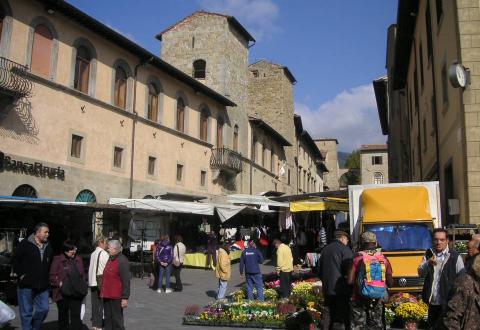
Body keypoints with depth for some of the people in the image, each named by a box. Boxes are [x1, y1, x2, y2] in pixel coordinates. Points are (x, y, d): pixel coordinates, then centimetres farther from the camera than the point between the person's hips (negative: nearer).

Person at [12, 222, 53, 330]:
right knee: (26, 312, 3)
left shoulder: (48, 247, 8)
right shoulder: (25, 244, -9)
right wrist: (21, 274, -8)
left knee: (44, 309, 6)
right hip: (26, 285, -5)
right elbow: (15, 260, -5)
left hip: (43, 285, 5)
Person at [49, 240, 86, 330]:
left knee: (76, 315, -2)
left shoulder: (78, 259, 10)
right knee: (63, 316, 12)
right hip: (63, 293, -2)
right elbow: (52, 276, -6)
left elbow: (83, 275, 17)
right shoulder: (57, 260, -4)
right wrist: (60, 284, -17)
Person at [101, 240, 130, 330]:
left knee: (117, 320, 0)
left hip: (116, 297, -9)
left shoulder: (122, 260, -16)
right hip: (107, 296, 9)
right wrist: (103, 293, 22)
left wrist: (125, 298, -20)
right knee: (108, 319, 17)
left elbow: (126, 281, -19)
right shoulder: (110, 259, 13)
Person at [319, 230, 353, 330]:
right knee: (345, 313, 1)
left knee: (328, 312, 13)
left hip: (327, 288, 6)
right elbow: (350, 270, -14)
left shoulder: (325, 249, 10)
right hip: (341, 288, -6)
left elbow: (319, 268, 16)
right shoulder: (345, 249, -9)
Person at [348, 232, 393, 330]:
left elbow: (350, 281, -13)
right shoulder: (383, 258, -1)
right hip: (377, 300, 3)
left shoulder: (358, 257, -10)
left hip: (360, 300, -3)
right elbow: (390, 283, 2)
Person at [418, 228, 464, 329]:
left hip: (448, 302, -4)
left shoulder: (455, 256, -8)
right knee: (432, 326, 15)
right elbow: (420, 273, -1)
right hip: (432, 302, 4)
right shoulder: (428, 255, 5)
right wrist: (428, 263, -20)